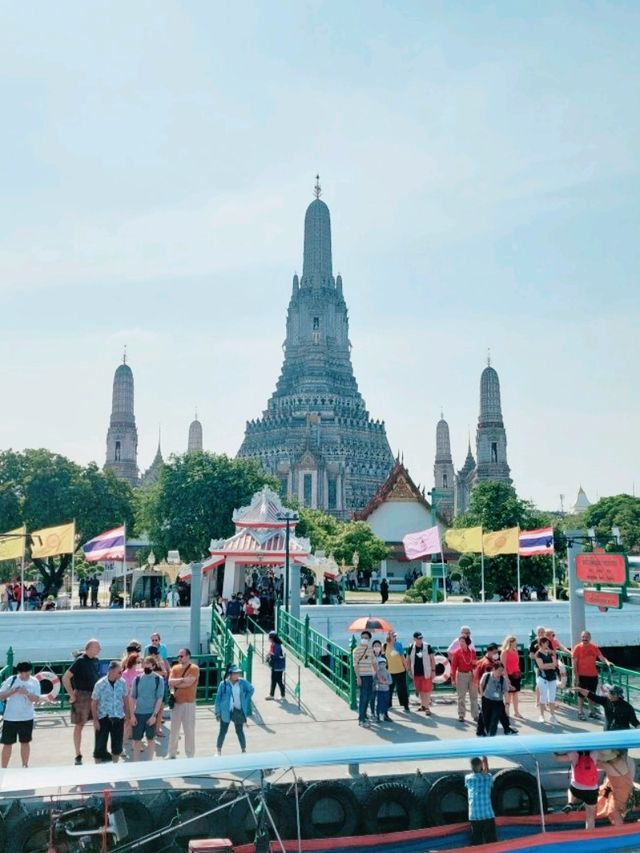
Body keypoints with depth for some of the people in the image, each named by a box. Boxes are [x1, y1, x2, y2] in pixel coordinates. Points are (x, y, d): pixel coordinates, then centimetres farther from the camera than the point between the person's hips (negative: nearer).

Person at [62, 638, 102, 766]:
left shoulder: (96, 661, 7)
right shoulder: (80, 661, -13)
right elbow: (65, 678, -16)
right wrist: (72, 695, -14)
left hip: (95, 695, 6)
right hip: (82, 696, -6)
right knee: (79, 725, 3)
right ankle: (78, 755, 12)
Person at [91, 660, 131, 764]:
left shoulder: (122, 682, -5)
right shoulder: (100, 684, -15)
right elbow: (94, 703, -8)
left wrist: (128, 715, 10)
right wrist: (95, 720, -9)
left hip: (118, 717, 3)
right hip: (103, 718, -3)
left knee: (117, 744, 11)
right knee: (100, 745, 1)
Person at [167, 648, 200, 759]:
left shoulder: (194, 668, -8)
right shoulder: (175, 668, 7)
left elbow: (188, 683, -19)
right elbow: (170, 682, -5)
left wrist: (175, 683, -6)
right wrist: (182, 680, -19)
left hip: (188, 703, -4)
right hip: (176, 702, 4)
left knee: (189, 730, 0)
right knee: (174, 729, 12)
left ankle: (190, 756, 9)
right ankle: (172, 754, 23)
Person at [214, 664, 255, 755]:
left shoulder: (243, 682, -4)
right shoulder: (224, 684, -11)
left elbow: (251, 689, 13)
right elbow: (218, 698, -6)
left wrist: (246, 700, 6)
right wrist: (217, 712, -5)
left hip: (238, 711, 2)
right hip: (226, 712, -2)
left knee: (240, 731, 10)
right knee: (223, 731, 7)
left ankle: (244, 749, 21)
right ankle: (218, 750, 20)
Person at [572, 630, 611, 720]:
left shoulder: (594, 647, 3)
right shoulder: (577, 648, -9)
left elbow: (601, 657, -2)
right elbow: (574, 663, -9)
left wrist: (607, 662, -24)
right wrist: (576, 676, -12)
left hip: (593, 675, 4)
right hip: (582, 675, -4)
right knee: (581, 694, 5)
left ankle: (592, 711, 28)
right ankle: (580, 712, 15)